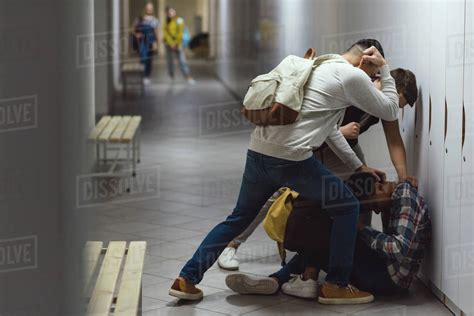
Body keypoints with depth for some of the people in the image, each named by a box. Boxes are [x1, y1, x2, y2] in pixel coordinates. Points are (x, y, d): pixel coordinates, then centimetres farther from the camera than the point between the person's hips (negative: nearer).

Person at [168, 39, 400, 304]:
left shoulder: (319, 67, 26)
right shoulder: (352, 76, -1)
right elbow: (390, 112, 8)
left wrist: (358, 166, 33)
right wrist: (385, 69, 16)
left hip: (258, 151, 8)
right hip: (292, 159, -8)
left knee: (239, 218, 22)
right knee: (347, 208, 10)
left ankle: (187, 279, 19)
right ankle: (337, 286, 14)